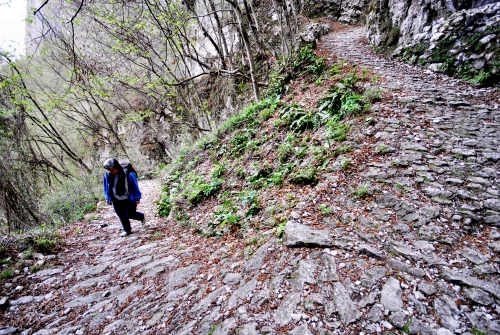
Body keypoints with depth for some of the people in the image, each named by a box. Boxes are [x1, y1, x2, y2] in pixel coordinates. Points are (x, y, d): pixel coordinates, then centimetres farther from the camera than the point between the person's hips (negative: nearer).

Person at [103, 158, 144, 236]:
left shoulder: (128, 174, -20)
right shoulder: (108, 175, -8)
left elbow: (135, 186, -10)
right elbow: (106, 187, 11)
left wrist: (137, 198, -7)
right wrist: (108, 198, 12)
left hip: (129, 200, -4)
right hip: (117, 201, 4)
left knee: (131, 214, 6)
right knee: (122, 216, 9)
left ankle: (141, 216, 38)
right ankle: (127, 230, 28)